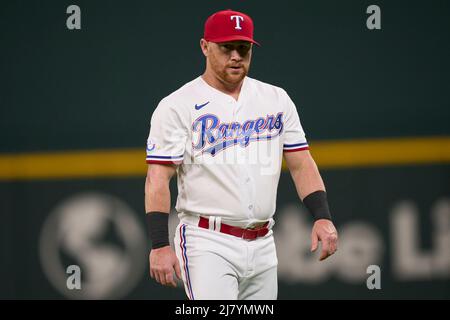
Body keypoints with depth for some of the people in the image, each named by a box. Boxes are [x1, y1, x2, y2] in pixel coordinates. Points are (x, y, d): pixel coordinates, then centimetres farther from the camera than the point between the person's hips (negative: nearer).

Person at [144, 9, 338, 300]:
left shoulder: (277, 100, 11)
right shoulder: (177, 106, -3)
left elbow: (301, 164, 11)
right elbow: (158, 179, -8)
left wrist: (323, 217, -4)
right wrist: (160, 245, -17)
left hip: (262, 245, 5)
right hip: (207, 243, -5)